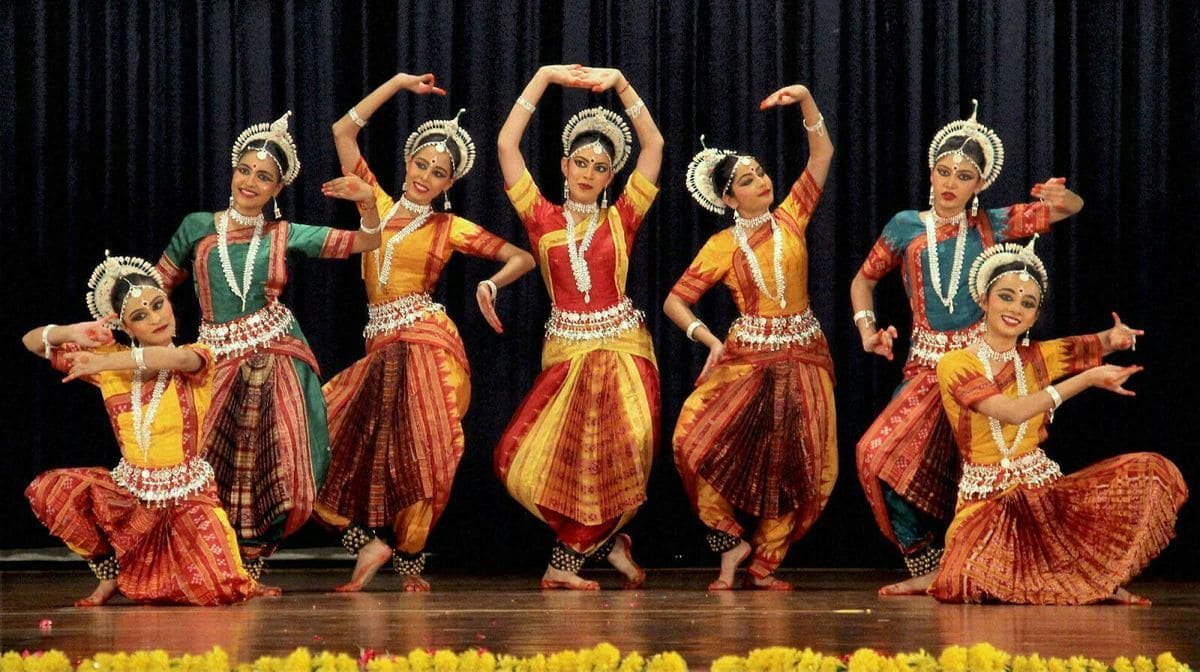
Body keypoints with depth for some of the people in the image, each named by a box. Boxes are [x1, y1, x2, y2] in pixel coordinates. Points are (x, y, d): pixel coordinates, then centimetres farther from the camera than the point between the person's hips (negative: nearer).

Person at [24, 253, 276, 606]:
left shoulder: (196, 359, -7)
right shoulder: (114, 361, 1)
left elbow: (178, 357, -34)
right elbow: (32, 341, 4)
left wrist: (102, 362, -35)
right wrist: (73, 333, -17)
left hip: (187, 494, -2)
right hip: (130, 493, 3)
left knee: (223, 590, -24)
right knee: (49, 490, -23)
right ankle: (112, 571, 2)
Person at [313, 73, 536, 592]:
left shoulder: (450, 229, 6)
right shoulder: (378, 204, 13)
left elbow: (523, 258, 9)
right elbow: (344, 131, 14)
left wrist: (488, 287, -10)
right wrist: (399, 83, 15)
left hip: (424, 340, -4)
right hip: (382, 345, 4)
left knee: (419, 456, -7)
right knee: (337, 440, -6)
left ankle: (407, 559, 5)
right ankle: (374, 543, 0)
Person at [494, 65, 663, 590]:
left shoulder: (621, 220, 7)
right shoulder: (543, 219, 7)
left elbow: (654, 145, 4)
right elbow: (506, 144, 2)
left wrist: (619, 84, 1)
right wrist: (545, 77, 2)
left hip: (621, 350, -1)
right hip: (564, 352, 1)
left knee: (619, 459, -18)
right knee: (527, 463, -10)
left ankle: (567, 561, -2)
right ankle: (608, 543, 9)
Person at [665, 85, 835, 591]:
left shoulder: (791, 218, 5)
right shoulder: (722, 246, 1)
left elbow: (822, 153, 5)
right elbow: (675, 302, 4)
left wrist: (805, 99, -7)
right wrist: (711, 341, -9)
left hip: (804, 356, 2)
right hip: (747, 355, -2)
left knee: (801, 465, -4)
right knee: (696, 441, -19)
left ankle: (764, 560, 9)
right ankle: (731, 542, -3)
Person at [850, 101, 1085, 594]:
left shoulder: (992, 225, 7)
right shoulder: (905, 228, 9)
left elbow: (1072, 208, 11)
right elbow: (864, 280, 23)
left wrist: (1059, 197, -13)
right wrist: (867, 328, 7)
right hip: (927, 365, 2)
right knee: (881, 454, -13)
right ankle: (925, 567, -4)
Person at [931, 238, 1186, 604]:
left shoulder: (1038, 357, 10)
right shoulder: (954, 365, -7)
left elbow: (1098, 345, 14)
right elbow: (1012, 411, -22)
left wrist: (1115, 338, -12)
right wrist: (1088, 378, -24)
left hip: (1043, 489, 5)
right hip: (985, 500, -5)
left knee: (1153, 472, -15)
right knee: (971, 587, -37)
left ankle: (1100, 577, -4)